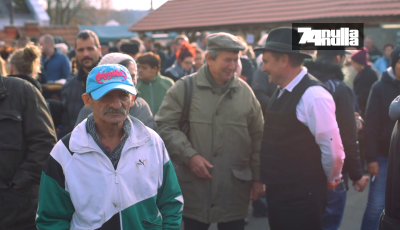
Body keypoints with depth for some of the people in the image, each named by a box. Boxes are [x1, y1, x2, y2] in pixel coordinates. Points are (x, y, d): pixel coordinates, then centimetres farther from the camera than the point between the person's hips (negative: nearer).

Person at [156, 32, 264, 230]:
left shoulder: (245, 91, 6)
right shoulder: (184, 88, -2)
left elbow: (257, 138, 10)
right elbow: (165, 125, -4)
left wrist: (258, 178, 9)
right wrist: (189, 155, -14)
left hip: (235, 188, 2)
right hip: (194, 186, -2)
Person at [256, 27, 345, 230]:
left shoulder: (313, 95, -20)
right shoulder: (281, 92, 9)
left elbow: (332, 149, -19)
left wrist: (327, 180, -4)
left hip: (301, 198, -8)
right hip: (277, 193, 8)